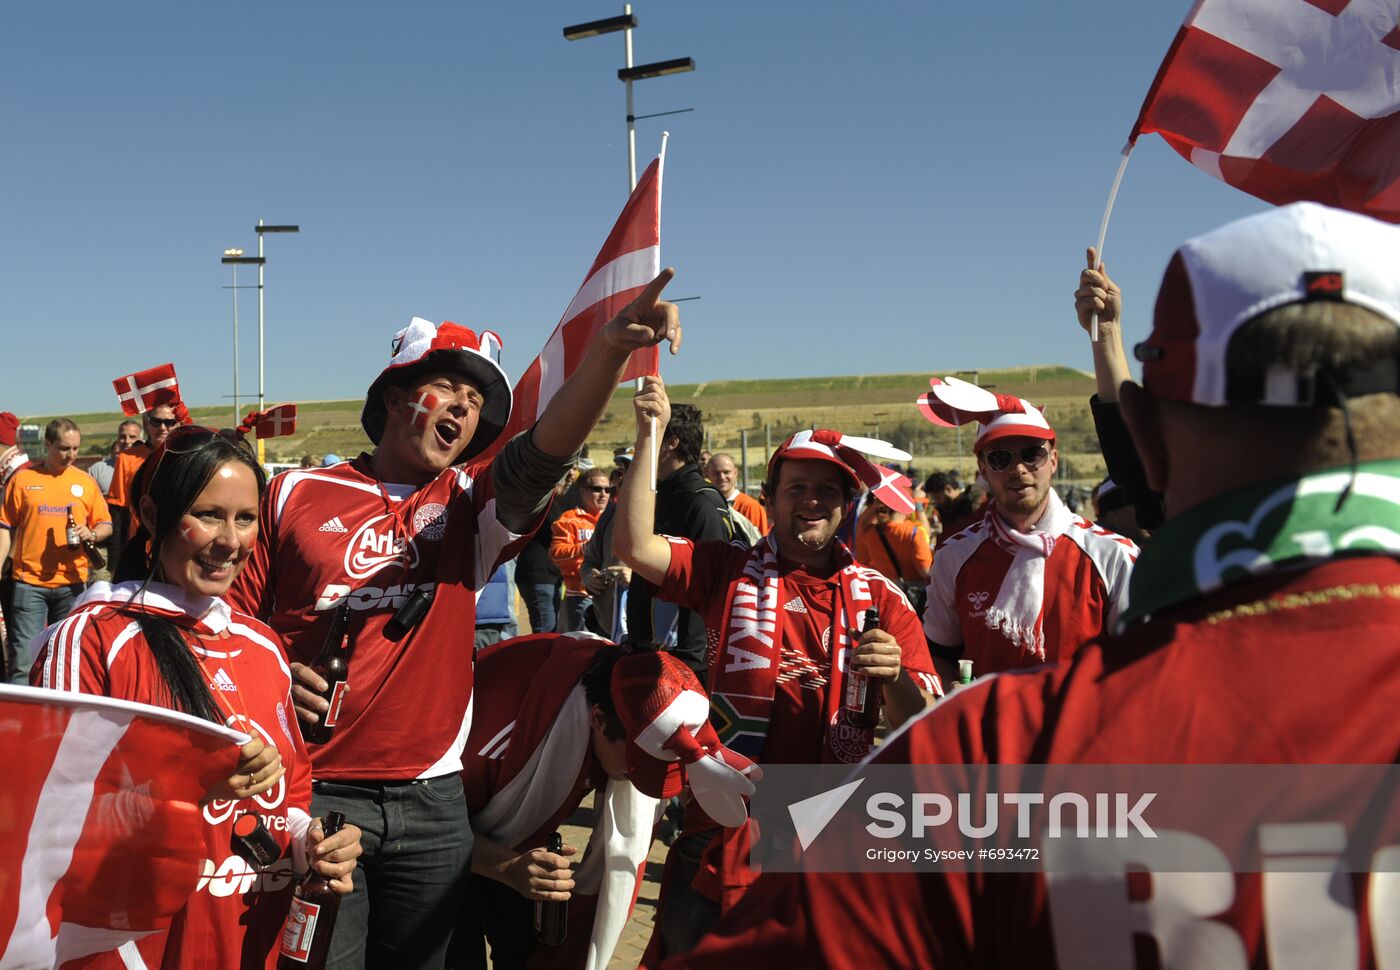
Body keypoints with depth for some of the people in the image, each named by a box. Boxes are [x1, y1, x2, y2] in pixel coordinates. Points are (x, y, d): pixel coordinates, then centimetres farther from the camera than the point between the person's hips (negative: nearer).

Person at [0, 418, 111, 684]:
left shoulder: (85, 481, 8)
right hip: (29, 582, -2)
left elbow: (105, 526, 12)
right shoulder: (23, 478, 3)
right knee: (23, 658, -3)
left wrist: (90, 535, -10)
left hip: (72, 583, 2)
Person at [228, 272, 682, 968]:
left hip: (432, 803, 3)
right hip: (313, 792, -2)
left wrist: (609, 350, -30)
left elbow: (545, 452, -13)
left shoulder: (469, 504, 7)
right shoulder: (295, 495, 3)